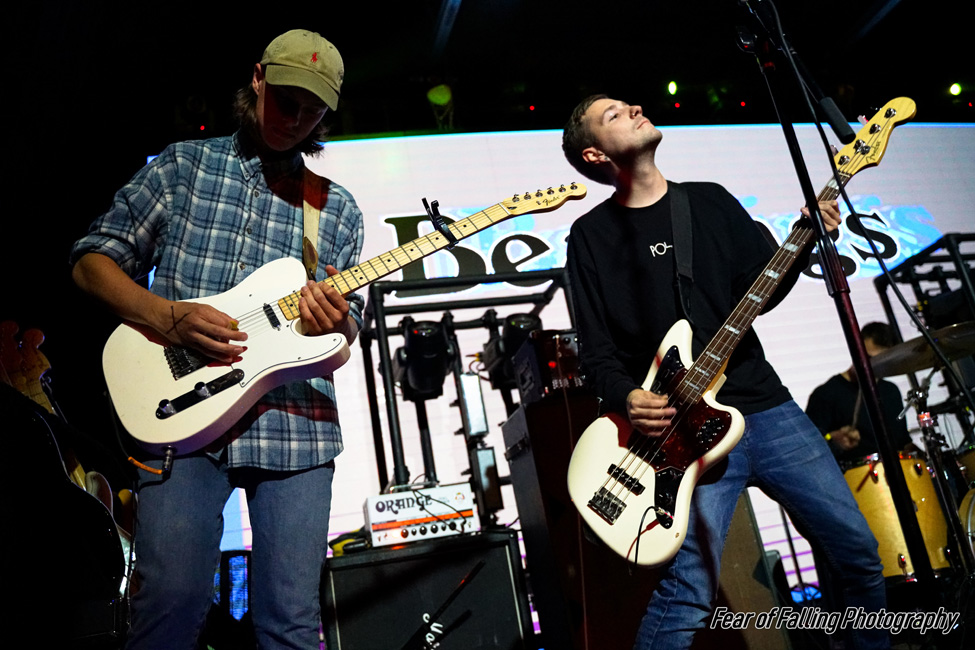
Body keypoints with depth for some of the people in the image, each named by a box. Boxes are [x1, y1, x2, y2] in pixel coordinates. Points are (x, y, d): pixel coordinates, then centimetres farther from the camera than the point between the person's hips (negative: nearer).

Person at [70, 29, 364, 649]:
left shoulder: (338, 209, 16)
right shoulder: (185, 166, 11)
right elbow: (92, 260, 8)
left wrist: (337, 321, -9)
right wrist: (169, 316, -10)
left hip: (295, 426, 2)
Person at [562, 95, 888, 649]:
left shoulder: (711, 200, 14)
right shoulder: (592, 234, 3)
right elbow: (597, 348, -1)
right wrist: (627, 398, -18)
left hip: (765, 402, 5)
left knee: (858, 547, 11)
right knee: (689, 594, -15)